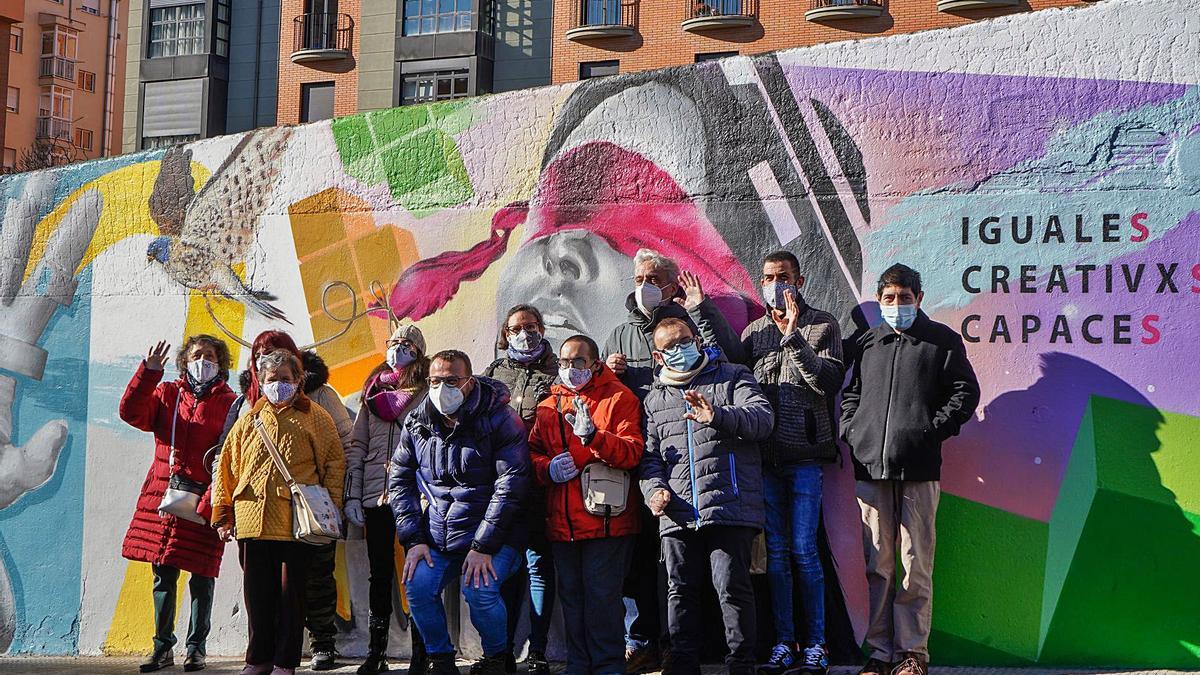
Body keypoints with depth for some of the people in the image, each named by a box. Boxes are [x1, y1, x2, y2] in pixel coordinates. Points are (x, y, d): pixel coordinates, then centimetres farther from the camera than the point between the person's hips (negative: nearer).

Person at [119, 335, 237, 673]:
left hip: (205, 498, -2)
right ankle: (163, 648, 15)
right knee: (164, 575, 6)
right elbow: (132, 413, -4)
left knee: (202, 576, 2)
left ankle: (196, 648, 13)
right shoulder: (167, 393, 12)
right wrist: (148, 372, -13)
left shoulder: (228, 402, 3)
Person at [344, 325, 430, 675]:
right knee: (379, 574, 9)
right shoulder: (373, 391, 15)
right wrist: (352, 495, 7)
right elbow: (356, 445, 15)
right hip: (375, 497, 4)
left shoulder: (427, 393, 3)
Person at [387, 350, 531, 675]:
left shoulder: (499, 418, -10)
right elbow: (399, 480, 11)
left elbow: (511, 485, -15)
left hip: (491, 535, -4)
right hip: (437, 536, 5)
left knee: (480, 590, -26)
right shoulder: (417, 423, 5)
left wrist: (483, 545, -18)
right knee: (418, 586, -17)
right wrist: (413, 539, 0)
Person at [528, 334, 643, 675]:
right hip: (562, 521, 5)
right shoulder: (549, 405, 17)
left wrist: (594, 435, -26)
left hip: (606, 518, -5)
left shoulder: (618, 398, 1)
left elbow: (633, 452, -10)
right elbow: (533, 452, 17)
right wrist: (547, 468, -5)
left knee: (602, 593, -7)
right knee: (571, 594, 9)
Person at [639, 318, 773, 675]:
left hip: (728, 507, -4)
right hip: (677, 513, 4)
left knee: (732, 587, -8)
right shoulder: (655, 399, 22)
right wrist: (654, 488, -2)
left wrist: (718, 416, -25)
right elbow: (649, 455, 19)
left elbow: (763, 417, -8)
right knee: (680, 591, 7)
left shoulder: (732, 378, 9)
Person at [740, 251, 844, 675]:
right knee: (776, 552, 5)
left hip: (804, 454, -4)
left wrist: (793, 338, -15)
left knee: (803, 550, -6)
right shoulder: (754, 331, 16)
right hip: (765, 456, 4)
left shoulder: (822, 326, 3)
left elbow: (830, 382, -9)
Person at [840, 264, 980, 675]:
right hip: (870, 468, 3)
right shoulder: (866, 344, 17)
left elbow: (965, 393, 4)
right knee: (877, 564, 3)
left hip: (919, 469, -3)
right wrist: (851, 432, 8)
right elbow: (850, 394, 24)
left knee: (916, 564, -3)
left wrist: (934, 430, -6)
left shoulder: (942, 340, 7)